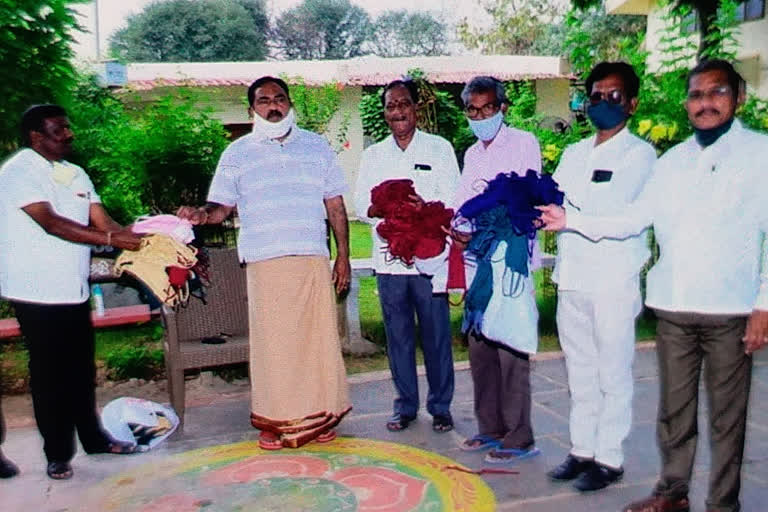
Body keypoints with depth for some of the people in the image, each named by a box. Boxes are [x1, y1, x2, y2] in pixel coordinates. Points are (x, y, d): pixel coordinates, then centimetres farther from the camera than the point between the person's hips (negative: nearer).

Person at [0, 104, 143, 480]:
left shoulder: (75, 174, 13)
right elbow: (51, 223, -22)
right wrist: (110, 239, -28)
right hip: (37, 293, -6)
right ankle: (58, 453, 15)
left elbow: (102, 222, 7)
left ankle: (93, 437, 28)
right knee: (49, 374, 3)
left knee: (81, 368, 14)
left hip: (74, 290, 6)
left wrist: (137, 239, -10)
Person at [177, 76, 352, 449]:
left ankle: (321, 413, 17)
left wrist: (343, 255, 7)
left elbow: (335, 205, 13)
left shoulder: (317, 146, 13)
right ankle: (275, 419, 12)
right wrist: (203, 215, -13)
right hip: (264, 262, -1)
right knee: (270, 340, -1)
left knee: (319, 334, 3)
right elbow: (222, 206, 10)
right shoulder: (237, 153, 11)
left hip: (313, 258, 1)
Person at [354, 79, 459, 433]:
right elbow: (360, 204, 8)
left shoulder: (439, 148, 7)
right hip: (388, 258, 3)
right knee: (398, 336, 8)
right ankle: (405, 406, 21)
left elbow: (452, 201, 0)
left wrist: (423, 207, -19)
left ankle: (440, 406, 16)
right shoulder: (372, 155, 15)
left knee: (436, 334, 2)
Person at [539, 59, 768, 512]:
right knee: (674, 408, 13)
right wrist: (571, 219, 5)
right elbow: (631, 220, 12)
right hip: (673, 307, 4)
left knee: (727, 415, 6)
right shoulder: (672, 161, 14)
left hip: (729, 309, -3)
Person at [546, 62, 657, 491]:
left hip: (614, 281, -5)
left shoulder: (639, 153, 0)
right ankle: (582, 450, 23)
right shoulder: (574, 153, 18)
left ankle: (609, 458, 13)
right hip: (572, 277, 6)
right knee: (580, 371, 12)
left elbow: (614, 210, -15)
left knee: (613, 374, 2)